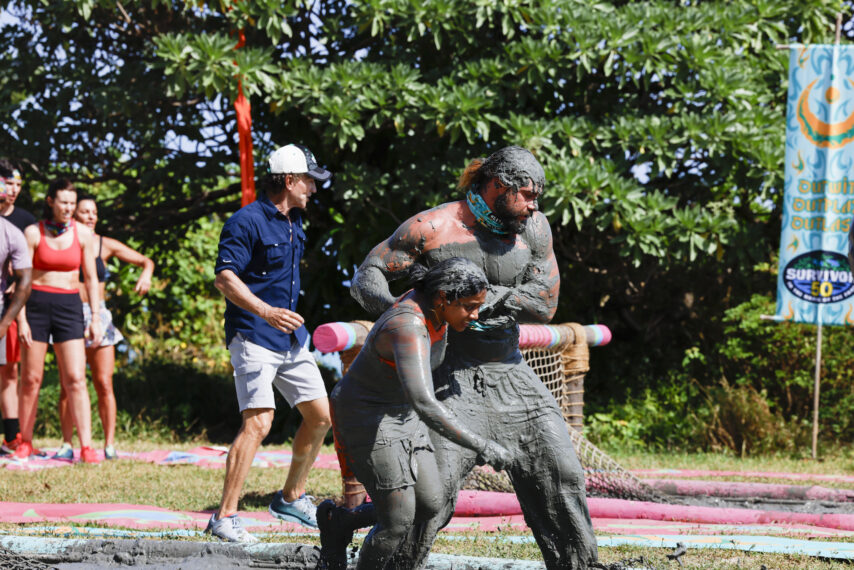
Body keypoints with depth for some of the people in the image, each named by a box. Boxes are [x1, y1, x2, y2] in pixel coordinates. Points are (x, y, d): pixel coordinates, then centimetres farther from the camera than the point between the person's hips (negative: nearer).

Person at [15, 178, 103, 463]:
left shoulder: (82, 234, 4)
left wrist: (95, 317, 5)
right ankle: (25, 443, 14)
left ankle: (86, 447, -11)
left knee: (76, 378, -8)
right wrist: (21, 319, -8)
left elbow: (91, 278, 10)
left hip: (69, 305, 1)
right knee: (31, 378, 2)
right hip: (37, 303, -1)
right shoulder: (34, 233, -1)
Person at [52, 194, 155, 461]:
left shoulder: (105, 245, 7)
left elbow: (145, 261, 10)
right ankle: (67, 444, 3)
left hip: (98, 316, 1)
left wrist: (146, 273, -11)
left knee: (104, 384, -4)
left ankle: (109, 444, -1)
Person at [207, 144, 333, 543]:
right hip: (253, 338, -9)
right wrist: (266, 311, -33)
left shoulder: (294, 221, 14)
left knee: (320, 415, 10)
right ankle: (224, 517, -17)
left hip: (291, 339, 9)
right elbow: (224, 277, -22)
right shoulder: (247, 221, -14)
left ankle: (291, 498, 26)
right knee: (258, 421, -19)